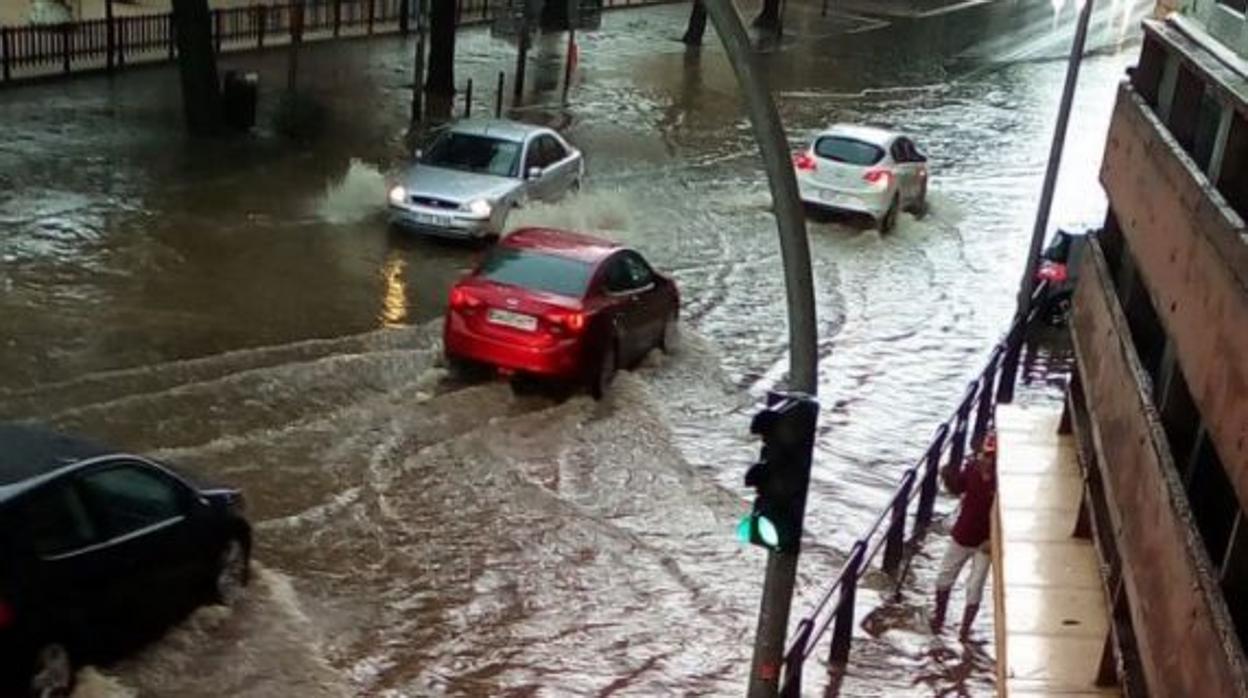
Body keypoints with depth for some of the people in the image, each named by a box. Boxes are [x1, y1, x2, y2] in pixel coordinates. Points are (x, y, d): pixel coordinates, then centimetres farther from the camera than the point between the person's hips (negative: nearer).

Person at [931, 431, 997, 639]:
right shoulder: (972, 467, -12)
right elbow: (957, 487, 6)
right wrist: (950, 475, -14)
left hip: (985, 543, -5)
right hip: (962, 535, 5)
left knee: (974, 587, 4)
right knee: (944, 578, 19)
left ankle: (964, 631, 18)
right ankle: (939, 617, 41)